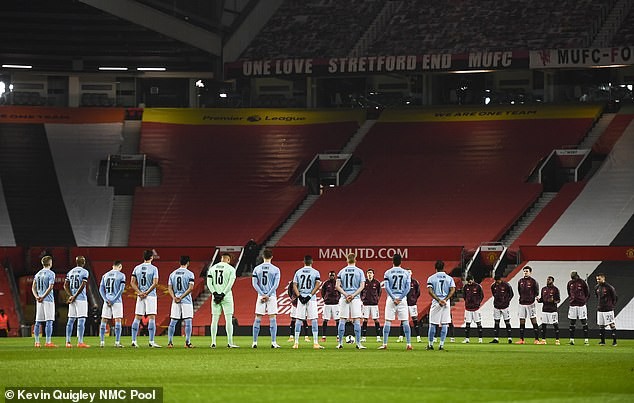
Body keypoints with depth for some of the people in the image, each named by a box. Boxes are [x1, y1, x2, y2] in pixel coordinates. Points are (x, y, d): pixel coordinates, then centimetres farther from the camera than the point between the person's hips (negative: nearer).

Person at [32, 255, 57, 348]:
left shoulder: (38, 274, 13)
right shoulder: (51, 273, -7)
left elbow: (33, 287, 8)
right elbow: (50, 287, -17)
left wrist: (36, 296, -4)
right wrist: (43, 297, -15)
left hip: (39, 300, 6)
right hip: (48, 300, -6)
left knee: (38, 322, 9)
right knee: (49, 321, -6)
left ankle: (37, 342, 10)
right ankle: (48, 342, -11)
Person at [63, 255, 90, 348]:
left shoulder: (70, 272, 11)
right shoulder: (84, 272, -6)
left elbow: (65, 285, 6)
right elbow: (82, 286, -14)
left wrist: (71, 295, -2)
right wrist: (75, 296, -12)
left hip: (72, 299, 6)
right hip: (81, 299, -6)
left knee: (70, 320, 8)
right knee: (81, 320, -5)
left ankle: (68, 342, 7)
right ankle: (80, 342, -10)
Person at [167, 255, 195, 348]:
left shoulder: (173, 274, 8)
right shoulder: (189, 274, -5)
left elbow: (169, 288, 3)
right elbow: (191, 288, -14)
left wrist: (174, 297, -7)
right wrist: (182, 297, -13)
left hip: (175, 301, 4)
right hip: (186, 301, -4)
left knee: (172, 322, 7)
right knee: (188, 321, -1)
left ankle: (170, 342, 3)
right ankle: (188, 342, -7)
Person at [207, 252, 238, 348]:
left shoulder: (212, 268, 8)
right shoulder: (231, 269, -3)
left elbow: (209, 283, 0)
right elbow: (230, 283, -12)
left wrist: (214, 293, -6)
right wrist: (223, 294, -12)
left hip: (215, 296, 3)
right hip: (226, 297, -3)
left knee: (214, 320, 6)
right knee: (228, 320, -1)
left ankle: (213, 343, 2)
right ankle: (230, 343, -4)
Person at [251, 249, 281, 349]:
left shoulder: (257, 269, 2)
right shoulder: (275, 269, -3)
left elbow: (254, 284, -2)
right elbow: (276, 285, -8)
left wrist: (262, 294, -5)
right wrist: (268, 295, -7)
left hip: (260, 295, 2)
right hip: (272, 296, -2)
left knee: (257, 319, 5)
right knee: (272, 319, 0)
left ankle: (254, 342, 3)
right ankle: (273, 342, -5)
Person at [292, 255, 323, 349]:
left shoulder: (298, 272, 7)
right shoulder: (315, 272, 1)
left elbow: (294, 286, -1)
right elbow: (317, 285, -10)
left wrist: (299, 296, -7)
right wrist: (310, 295, -11)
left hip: (301, 297, 2)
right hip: (311, 299, -2)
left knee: (298, 320, 4)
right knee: (314, 320, 0)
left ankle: (296, 342, 1)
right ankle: (315, 343, -6)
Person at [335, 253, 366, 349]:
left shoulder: (342, 271, 6)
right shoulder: (359, 271, 2)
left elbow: (338, 286, -2)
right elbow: (362, 286, -6)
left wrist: (345, 294, -8)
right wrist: (353, 295, -11)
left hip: (344, 297, 1)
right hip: (355, 298, -1)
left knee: (342, 320, 5)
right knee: (356, 320, 0)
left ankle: (340, 343, 4)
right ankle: (358, 343, -5)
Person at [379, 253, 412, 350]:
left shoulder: (388, 273, 0)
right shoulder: (406, 273, 4)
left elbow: (386, 287, -9)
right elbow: (408, 288, -3)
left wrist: (394, 298, -10)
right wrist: (400, 298, -7)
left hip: (391, 298, -1)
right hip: (402, 298, 1)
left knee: (387, 321, 2)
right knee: (405, 321, 3)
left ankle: (385, 344, -2)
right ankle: (409, 344, -2)